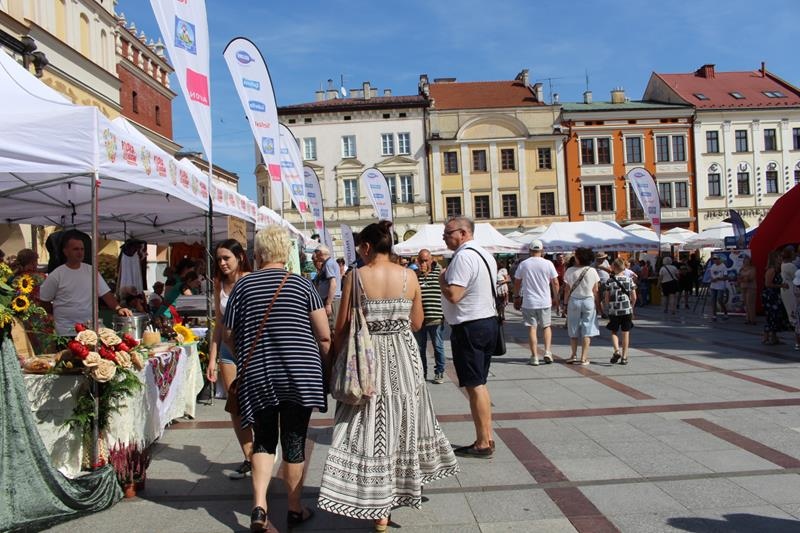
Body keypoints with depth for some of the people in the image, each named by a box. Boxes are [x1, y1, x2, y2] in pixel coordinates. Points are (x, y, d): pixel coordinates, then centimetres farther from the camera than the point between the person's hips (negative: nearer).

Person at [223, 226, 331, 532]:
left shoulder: (243, 286, 0)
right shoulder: (302, 285, -4)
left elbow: (229, 334, 6)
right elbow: (324, 336, -6)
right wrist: (327, 367, 10)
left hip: (257, 377, 1)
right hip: (299, 375, -1)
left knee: (263, 440, 16)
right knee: (294, 441, 9)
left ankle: (259, 507, 5)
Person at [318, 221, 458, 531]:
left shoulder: (355, 277, -10)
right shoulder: (410, 276, -2)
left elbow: (342, 326, -6)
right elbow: (417, 323, 5)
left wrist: (338, 354, 10)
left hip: (367, 358, -3)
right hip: (403, 358, 3)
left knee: (371, 428, 5)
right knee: (402, 422, 20)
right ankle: (403, 486, 38)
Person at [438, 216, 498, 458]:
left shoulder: (463, 257, -17)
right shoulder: (485, 254, 14)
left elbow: (453, 295, -24)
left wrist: (442, 279, -6)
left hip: (468, 327, -10)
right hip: (488, 321, 10)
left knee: (474, 386, -3)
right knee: (480, 384, 15)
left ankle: (483, 444, 4)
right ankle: (487, 437, 22)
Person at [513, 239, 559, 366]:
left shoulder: (523, 264, -2)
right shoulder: (548, 264, -2)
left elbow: (517, 283, 3)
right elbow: (555, 283, 0)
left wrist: (516, 296, 15)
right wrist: (555, 298, 12)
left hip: (528, 302, 0)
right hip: (545, 302, 1)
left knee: (532, 328, 4)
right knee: (546, 326, 16)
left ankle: (534, 357, 5)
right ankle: (547, 351, 3)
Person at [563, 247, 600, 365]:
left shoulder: (570, 271, -8)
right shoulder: (592, 271, -6)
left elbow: (567, 289, -5)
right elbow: (595, 290, -1)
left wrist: (565, 303, 4)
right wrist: (598, 304, 8)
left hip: (574, 300, 0)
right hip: (589, 301, 0)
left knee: (573, 329, 13)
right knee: (587, 331, 4)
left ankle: (574, 355, 15)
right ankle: (584, 358, 4)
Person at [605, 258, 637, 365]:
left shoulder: (609, 281, -5)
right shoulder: (629, 280, 0)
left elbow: (607, 298, -4)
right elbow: (634, 297, 2)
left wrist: (608, 308, 12)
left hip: (614, 311, -1)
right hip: (627, 310, 1)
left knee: (613, 332, 12)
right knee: (626, 333, 8)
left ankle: (617, 350, -11)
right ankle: (624, 357, 9)